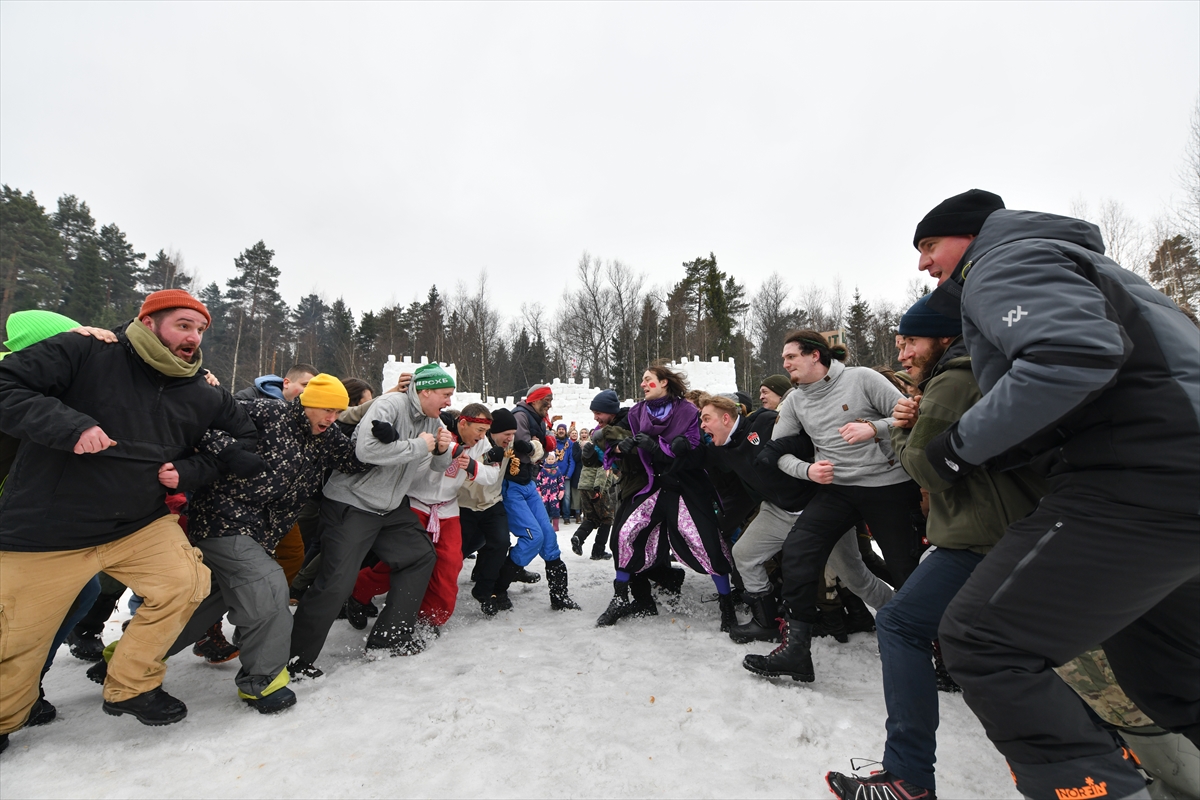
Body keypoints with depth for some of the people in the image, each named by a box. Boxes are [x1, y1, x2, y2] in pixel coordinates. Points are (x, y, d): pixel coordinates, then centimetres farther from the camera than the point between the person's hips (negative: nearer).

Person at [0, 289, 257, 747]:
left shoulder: (203, 398, 1)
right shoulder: (84, 353, -10)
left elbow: (240, 447, 10)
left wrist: (187, 472, -7)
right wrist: (71, 425, -29)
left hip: (140, 525, 3)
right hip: (45, 530, -3)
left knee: (187, 581, -14)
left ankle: (131, 687, 11)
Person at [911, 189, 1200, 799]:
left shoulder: (1004, 259, -5)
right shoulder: (1065, 261, 26)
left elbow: (1076, 350, -25)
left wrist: (964, 444, -15)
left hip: (1139, 489, -11)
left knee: (978, 641, -8)